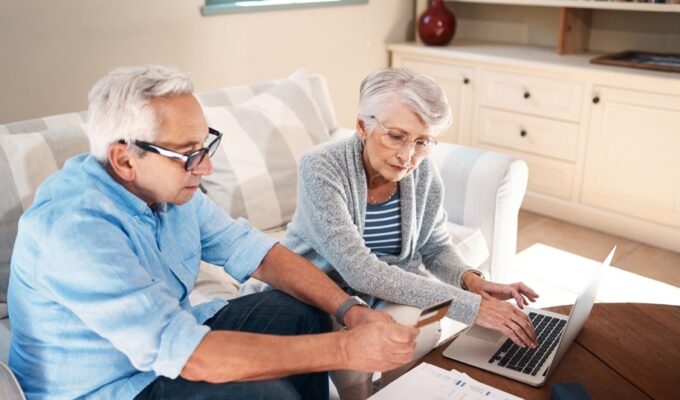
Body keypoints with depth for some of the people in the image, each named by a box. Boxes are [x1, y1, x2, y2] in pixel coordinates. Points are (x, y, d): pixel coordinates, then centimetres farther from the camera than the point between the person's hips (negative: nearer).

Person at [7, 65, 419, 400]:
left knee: (303, 313, 2)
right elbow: (189, 357, -37)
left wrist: (351, 309, -16)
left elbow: (255, 251, -3)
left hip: (166, 344, 8)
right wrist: (346, 350, -35)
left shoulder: (167, 183, -8)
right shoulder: (72, 227, -32)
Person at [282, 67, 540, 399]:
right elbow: (360, 271, -35)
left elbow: (437, 248, 3)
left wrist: (471, 281, -21)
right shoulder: (321, 170, -28)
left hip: (385, 286, 4)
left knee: (423, 331, -25)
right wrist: (471, 306, -38)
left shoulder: (423, 173, -12)